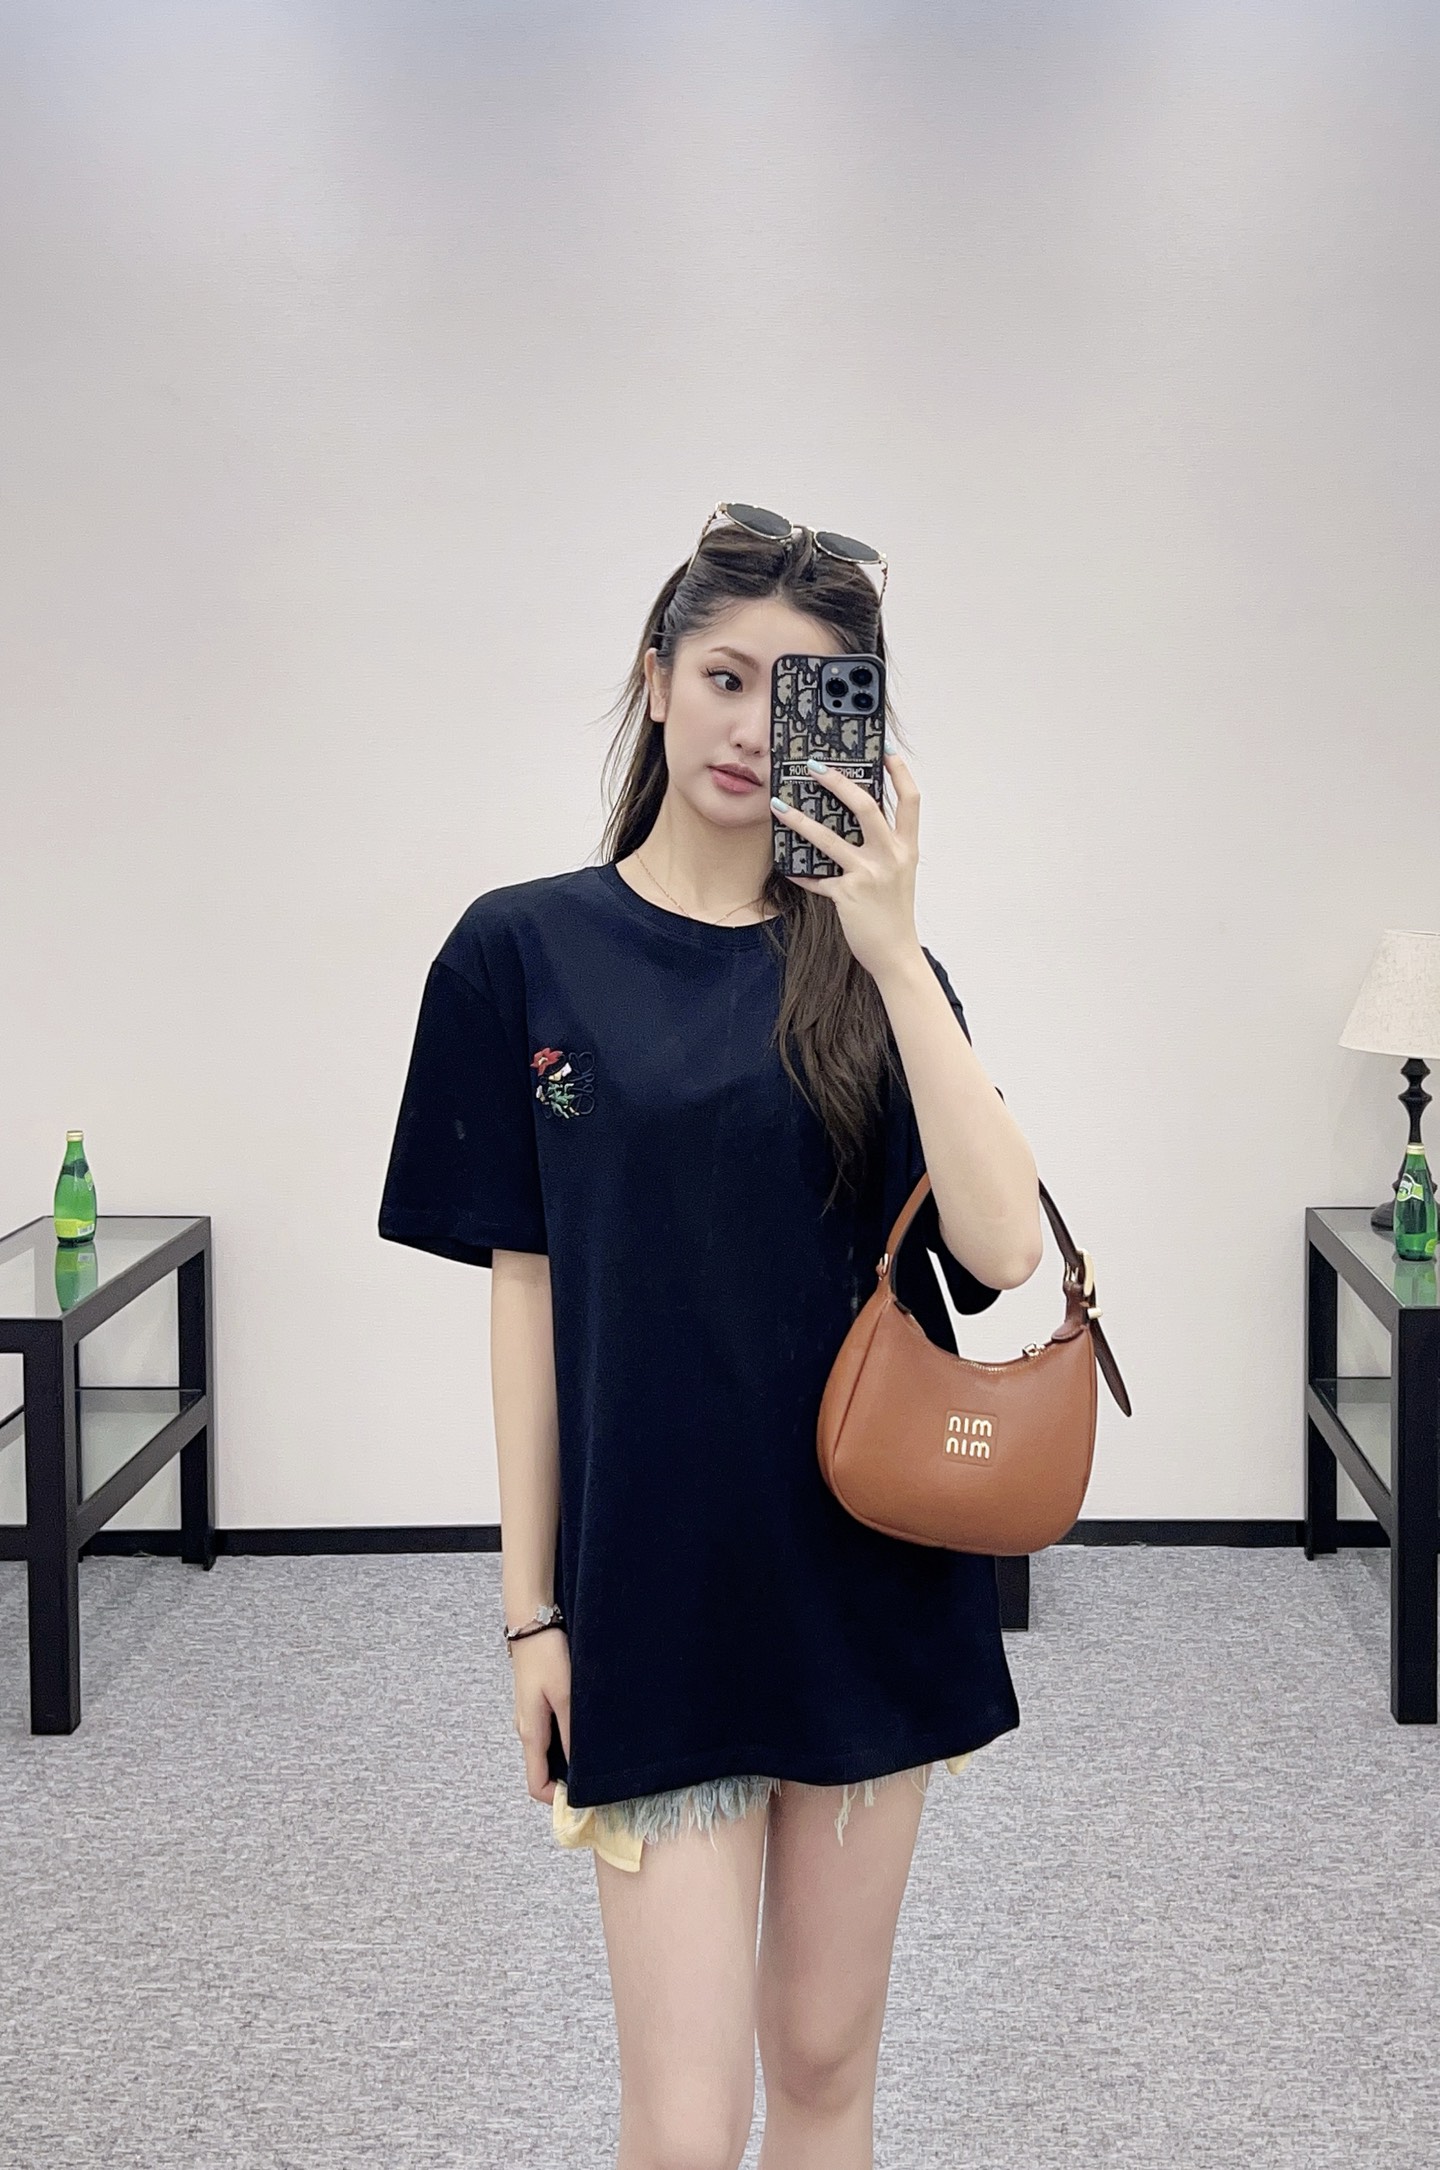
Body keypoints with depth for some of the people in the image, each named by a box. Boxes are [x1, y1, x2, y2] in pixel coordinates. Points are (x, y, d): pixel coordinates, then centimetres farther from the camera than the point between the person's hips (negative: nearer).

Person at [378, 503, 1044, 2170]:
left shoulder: (872, 959, 2)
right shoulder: (525, 949, -2)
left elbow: (1000, 1248, -13)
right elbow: (525, 1286, 0)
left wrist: (891, 950, -20)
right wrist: (530, 1607, -1)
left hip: (873, 1569, 2)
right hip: (656, 1582, -2)